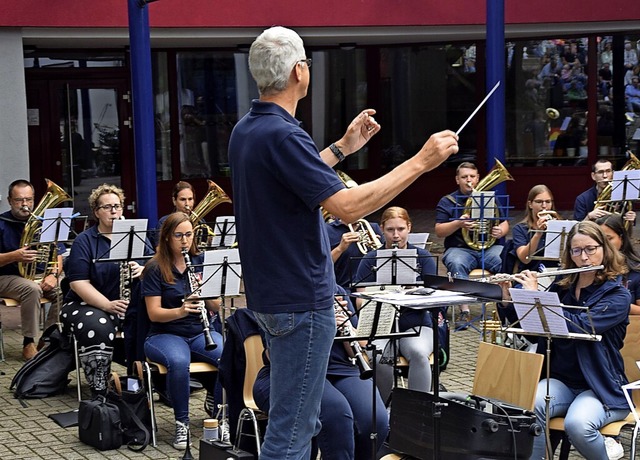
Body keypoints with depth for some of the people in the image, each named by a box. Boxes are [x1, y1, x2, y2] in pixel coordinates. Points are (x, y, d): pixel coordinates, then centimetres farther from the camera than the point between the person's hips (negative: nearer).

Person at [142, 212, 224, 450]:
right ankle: (182, 423, -18)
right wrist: (181, 310, -28)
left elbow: (217, 306, 3)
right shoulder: (155, 269, -3)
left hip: (200, 332, 3)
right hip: (166, 334, -3)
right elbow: (154, 313, -10)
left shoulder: (201, 263, 7)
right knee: (178, 361, -38)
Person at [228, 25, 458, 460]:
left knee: (299, 421, 20)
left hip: (271, 293, 10)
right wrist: (420, 161, -22)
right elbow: (348, 206, -27)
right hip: (301, 298, -10)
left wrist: (342, 148, 25)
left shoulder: (246, 131, 9)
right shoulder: (281, 135, -22)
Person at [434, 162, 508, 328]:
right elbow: (439, 231, 0)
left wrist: (500, 232, -8)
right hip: (460, 249, -2)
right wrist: (458, 223, -18)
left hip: (489, 247, 2)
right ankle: (464, 311, -37)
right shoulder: (447, 202, 10)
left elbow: (504, 224, 17)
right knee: (456, 264, -38)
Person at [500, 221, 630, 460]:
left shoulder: (618, 295, -8)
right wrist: (508, 299, -5)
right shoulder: (560, 288, 7)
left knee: (577, 425, -34)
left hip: (602, 387, -3)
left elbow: (579, 326, -25)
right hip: (559, 380, 3)